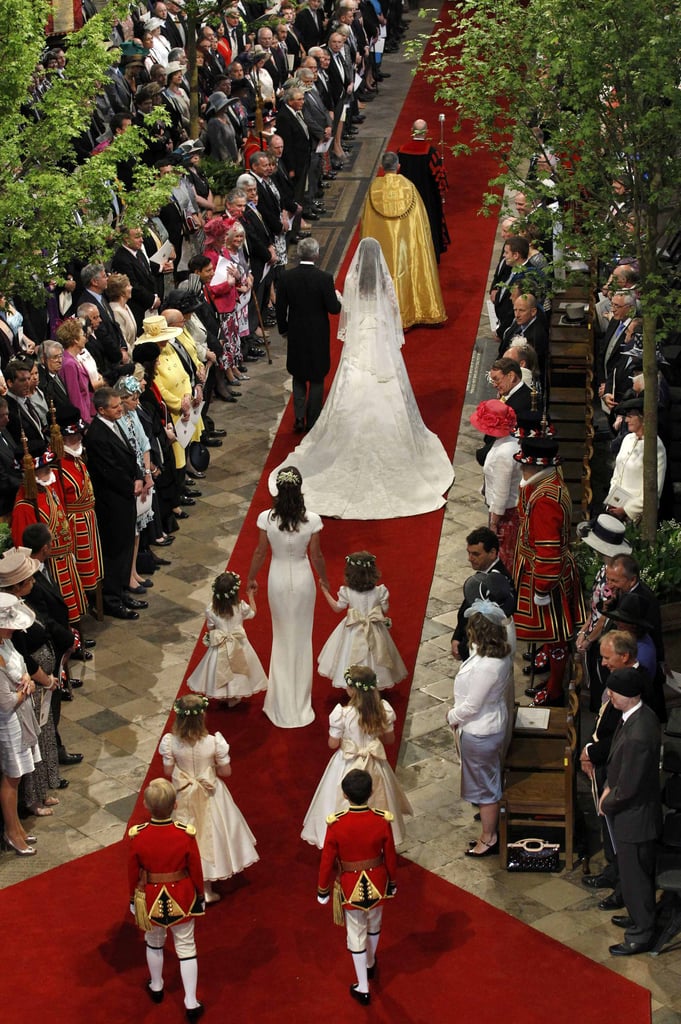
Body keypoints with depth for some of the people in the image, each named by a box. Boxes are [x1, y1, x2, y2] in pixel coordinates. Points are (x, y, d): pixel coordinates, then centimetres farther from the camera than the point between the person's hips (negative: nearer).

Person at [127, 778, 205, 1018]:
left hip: (151, 898, 1)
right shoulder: (186, 834, -23)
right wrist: (199, 897, 7)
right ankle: (191, 1003, 19)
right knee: (186, 947, 15)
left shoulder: (137, 836, -22)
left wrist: (133, 898, 9)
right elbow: (196, 870, -10)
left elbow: (133, 872, -8)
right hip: (181, 898, -1)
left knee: (154, 943, 26)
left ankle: (156, 987, 46)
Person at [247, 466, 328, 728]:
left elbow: (260, 552, -7)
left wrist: (251, 578, 10)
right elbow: (316, 555, -8)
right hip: (303, 579, 0)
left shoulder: (267, 518, -18)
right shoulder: (311, 520, -19)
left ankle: (283, 702, 26)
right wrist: (324, 579, 11)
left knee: (282, 637, 18)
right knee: (302, 638, 17)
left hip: (278, 580, 1)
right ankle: (300, 701, 28)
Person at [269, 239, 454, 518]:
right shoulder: (386, 279, -6)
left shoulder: (352, 279, -8)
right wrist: (397, 335, 12)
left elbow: (345, 310, -2)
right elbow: (394, 309, -1)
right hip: (383, 338, 1)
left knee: (356, 391, 6)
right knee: (387, 393, 8)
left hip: (358, 338, -1)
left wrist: (343, 332, 13)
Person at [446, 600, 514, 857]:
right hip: (496, 722, 9)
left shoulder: (485, 667, -36)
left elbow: (471, 706, -27)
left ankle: (488, 839, 27)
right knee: (493, 777, 29)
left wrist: (452, 716, -7)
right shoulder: (502, 653, -8)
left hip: (480, 732, -9)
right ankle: (491, 817, 50)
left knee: (485, 786, 10)